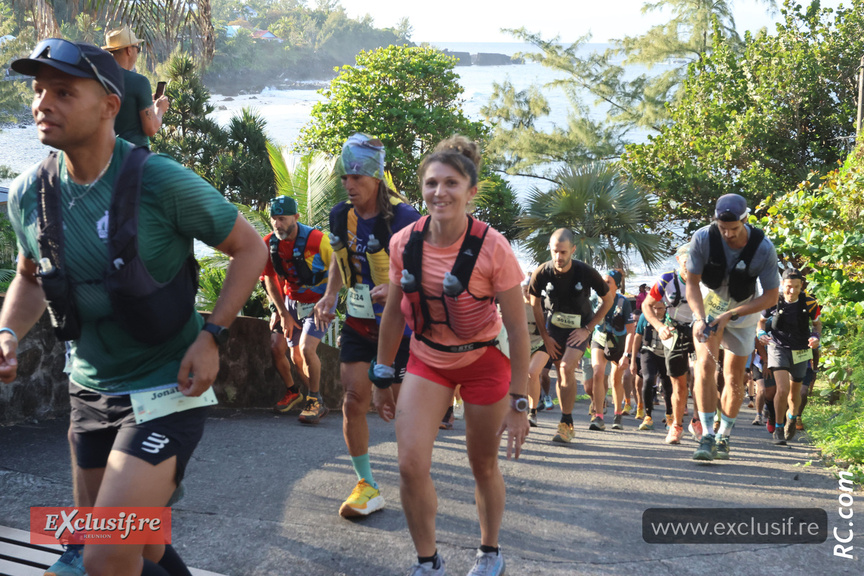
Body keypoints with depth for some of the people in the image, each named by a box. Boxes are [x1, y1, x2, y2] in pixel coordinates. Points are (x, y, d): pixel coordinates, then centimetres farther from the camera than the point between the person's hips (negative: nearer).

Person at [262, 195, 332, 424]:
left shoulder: (316, 239, -23)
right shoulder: (269, 243, -8)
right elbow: (270, 280, 2)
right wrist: (283, 313, -1)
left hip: (317, 302, -5)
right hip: (291, 301, 5)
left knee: (306, 349, -21)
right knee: (277, 348, 0)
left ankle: (315, 402, -7)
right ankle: (292, 391, 28)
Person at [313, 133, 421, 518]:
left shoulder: (402, 217, -17)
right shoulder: (341, 216, 1)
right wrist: (329, 297, 5)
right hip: (358, 322, 5)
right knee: (354, 402, -3)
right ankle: (366, 486, 9)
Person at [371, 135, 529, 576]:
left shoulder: (493, 249, -23)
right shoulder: (404, 244, -13)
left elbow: (517, 328, -17)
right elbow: (393, 313, 2)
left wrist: (518, 403, -16)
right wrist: (383, 379, 7)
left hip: (483, 361, -2)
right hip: (427, 361, 3)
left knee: (484, 467, 9)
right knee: (411, 465, -9)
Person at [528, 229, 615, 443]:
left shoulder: (586, 273, -20)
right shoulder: (541, 273, -15)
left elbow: (608, 299, -5)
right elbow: (535, 304, 3)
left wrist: (588, 329, -10)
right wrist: (545, 336, 1)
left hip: (580, 328, -3)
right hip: (554, 326, 3)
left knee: (567, 368, -21)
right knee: (561, 374, 4)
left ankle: (566, 424, -15)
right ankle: (567, 424, 17)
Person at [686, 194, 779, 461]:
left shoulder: (763, 248, -26)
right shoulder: (703, 238, -25)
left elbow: (771, 296, -19)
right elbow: (692, 283, -16)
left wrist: (730, 314, -27)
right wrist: (699, 318, -31)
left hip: (743, 313, 0)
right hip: (708, 308, 0)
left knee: (734, 377, 5)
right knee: (706, 365, -18)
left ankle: (723, 438, 20)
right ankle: (707, 437, -19)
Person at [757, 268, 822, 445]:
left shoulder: (809, 303, -12)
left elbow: (817, 323, 6)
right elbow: (762, 321, 4)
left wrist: (816, 337, -14)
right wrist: (761, 333, -17)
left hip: (800, 351, 2)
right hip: (778, 349, -2)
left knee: (795, 393, 15)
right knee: (782, 389, -19)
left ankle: (792, 418, 47)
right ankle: (778, 428, -3)